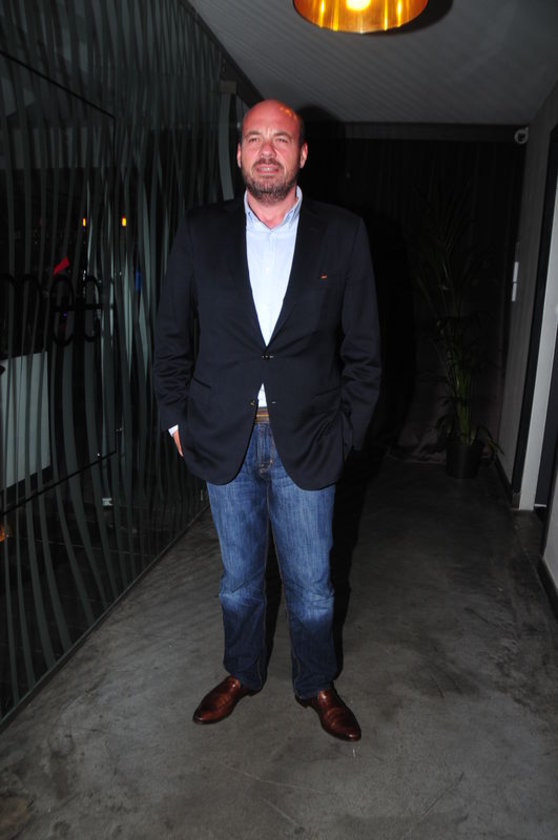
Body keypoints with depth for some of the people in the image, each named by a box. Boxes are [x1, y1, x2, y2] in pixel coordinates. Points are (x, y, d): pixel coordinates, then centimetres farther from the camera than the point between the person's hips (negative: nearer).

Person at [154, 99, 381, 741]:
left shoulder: (343, 235, -1)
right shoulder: (199, 232, 3)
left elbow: (363, 346, 1)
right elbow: (172, 335, 7)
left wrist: (346, 433, -3)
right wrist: (177, 419, 2)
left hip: (306, 442, -1)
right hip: (225, 440, 1)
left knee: (310, 584, 13)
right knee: (239, 578, 18)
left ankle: (316, 684, 40)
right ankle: (242, 672, 44)